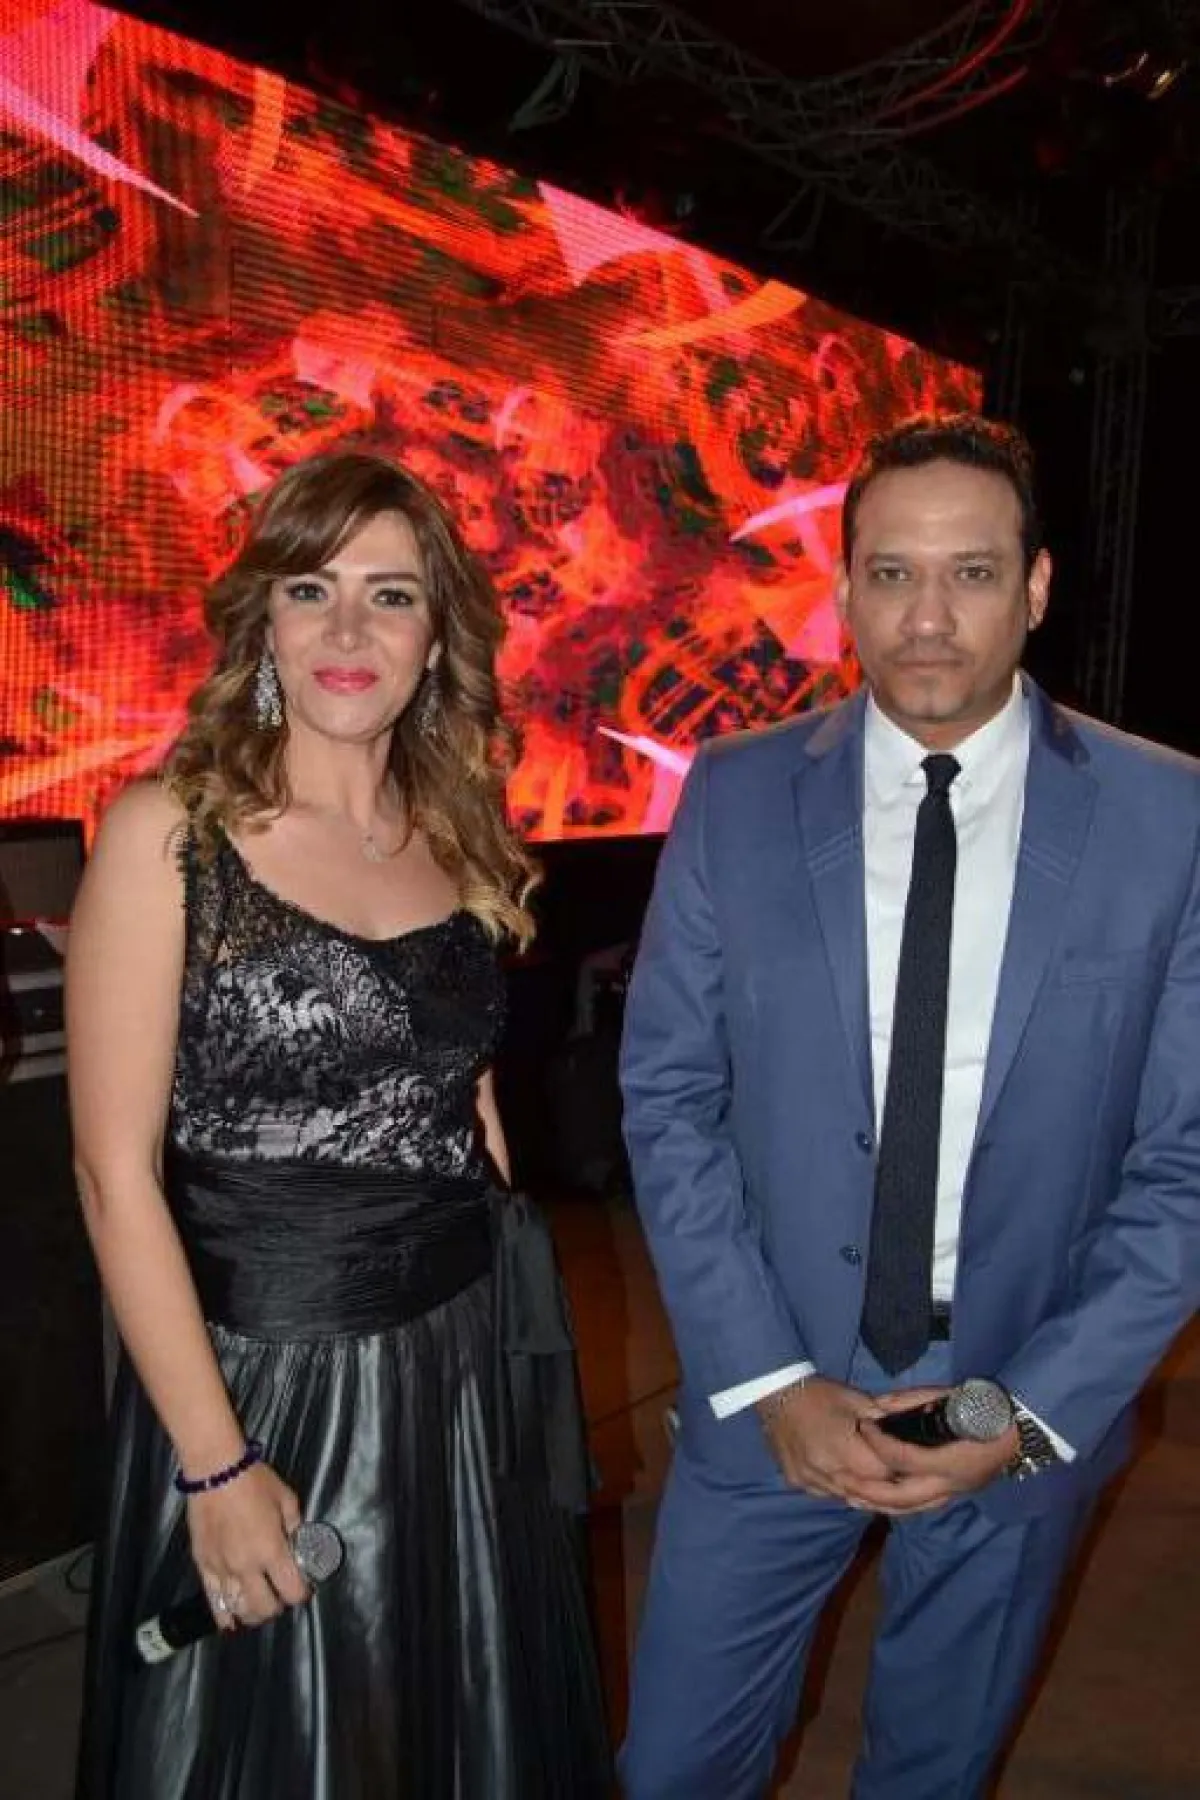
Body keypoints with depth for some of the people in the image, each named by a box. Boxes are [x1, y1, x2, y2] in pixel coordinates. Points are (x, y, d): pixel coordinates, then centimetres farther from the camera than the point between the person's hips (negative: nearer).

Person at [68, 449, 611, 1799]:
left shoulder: (457, 839, 3)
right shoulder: (166, 833, -12)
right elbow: (116, 1170, -14)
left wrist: (520, 1320, 11)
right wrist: (218, 1464, -14)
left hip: (466, 1360, 5)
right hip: (262, 1371, -4)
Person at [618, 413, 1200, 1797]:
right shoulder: (736, 797, -7)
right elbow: (668, 1097, -5)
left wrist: (1038, 1407, -12)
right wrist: (765, 1377, -11)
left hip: (1033, 1409, 0)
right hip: (769, 1395, 0)